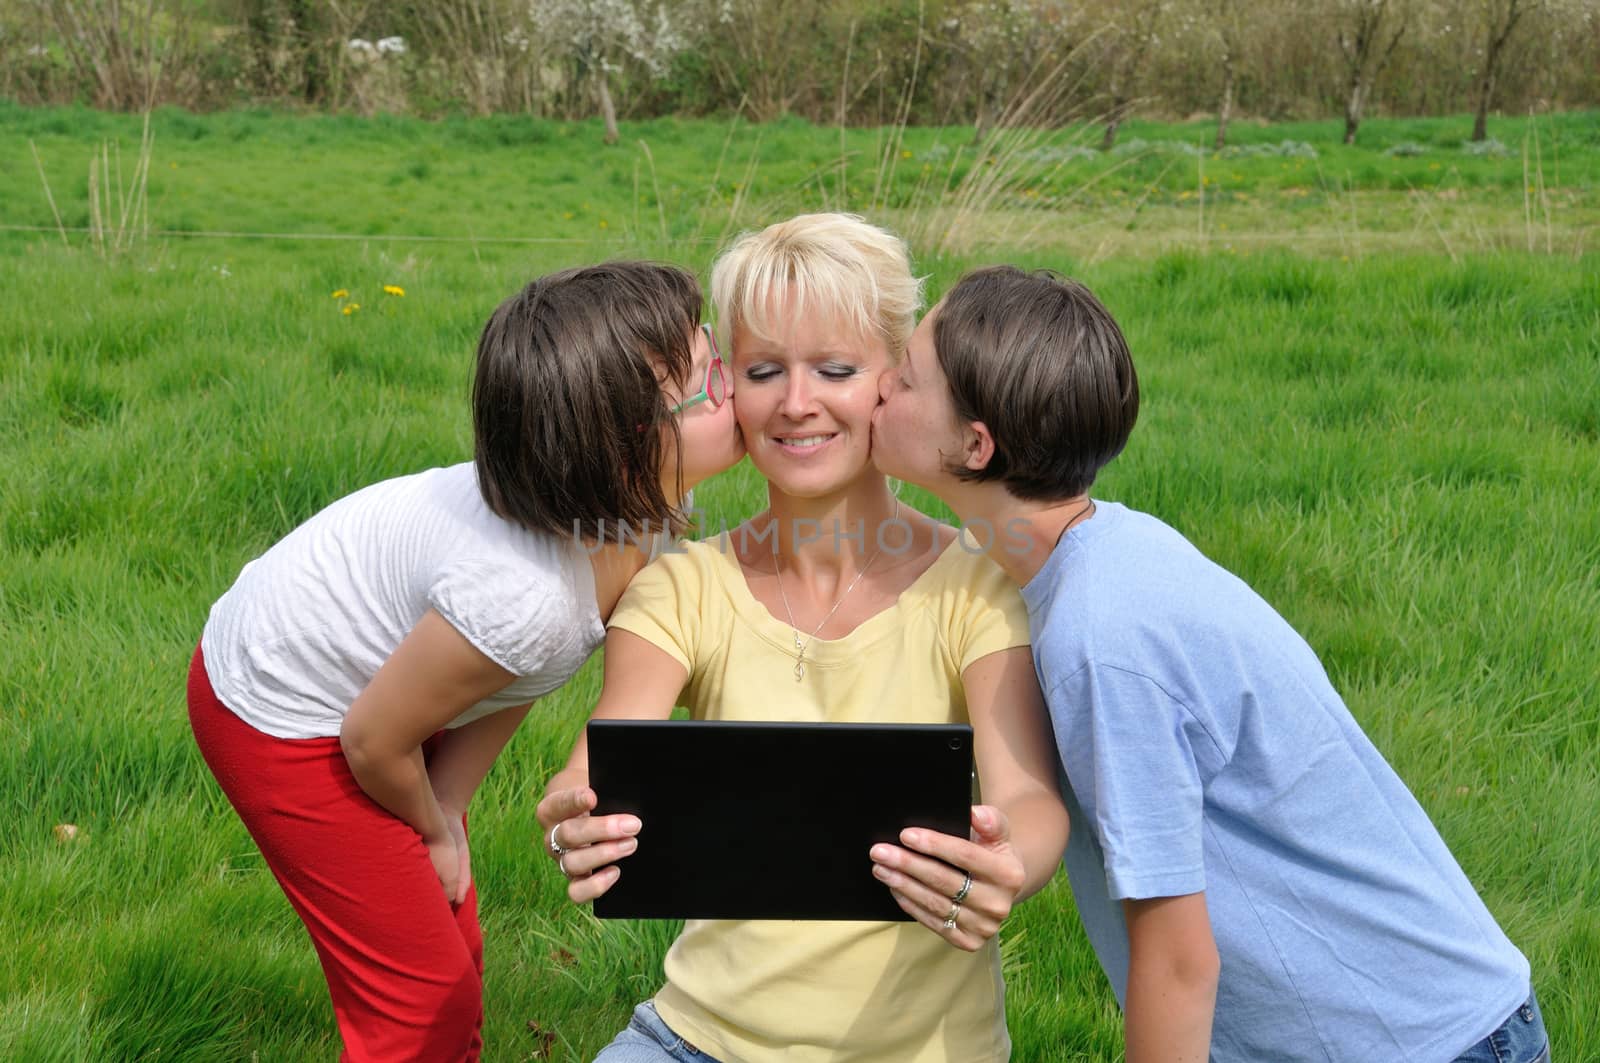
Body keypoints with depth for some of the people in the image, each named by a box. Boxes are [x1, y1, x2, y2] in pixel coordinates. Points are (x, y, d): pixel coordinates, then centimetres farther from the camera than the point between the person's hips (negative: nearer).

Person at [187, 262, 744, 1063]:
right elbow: (373, 740, -24)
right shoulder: (526, 595, -42)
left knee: (452, 948, 22)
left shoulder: (640, 507, -19)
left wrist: (447, 814, -4)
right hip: (280, 717, -7)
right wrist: (436, 830, -5)